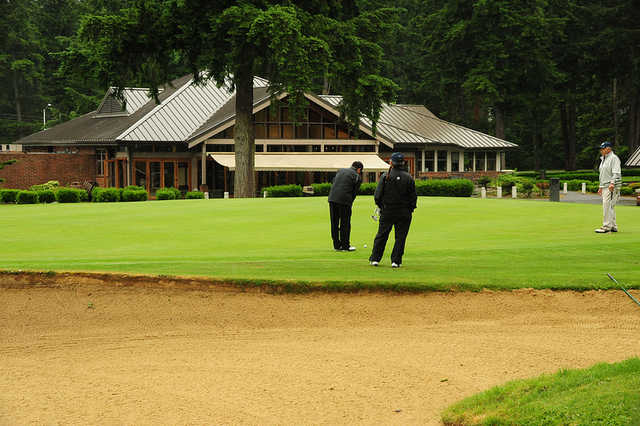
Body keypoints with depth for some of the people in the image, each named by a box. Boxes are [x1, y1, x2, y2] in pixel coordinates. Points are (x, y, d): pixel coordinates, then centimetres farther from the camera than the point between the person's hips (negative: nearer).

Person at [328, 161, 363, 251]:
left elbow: (333, 182, 17)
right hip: (344, 200, -5)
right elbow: (354, 193, 3)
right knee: (345, 223, 4)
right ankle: (345, 246, 8)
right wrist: (349, 203, 10)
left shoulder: (340, 171, 19)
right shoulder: (357, 177, 3)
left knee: (334, 223, 11)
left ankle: (337, 245, 18)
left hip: (332, 198, 5)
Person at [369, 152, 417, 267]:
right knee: (400, 237, 6)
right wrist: (410, 210, 12)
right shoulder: (408, 178, -3)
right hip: (404, 213, 0)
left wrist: (381, 207, 11)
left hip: (387, 211, 0)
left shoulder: (385, 176, -6)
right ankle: (396, 261, 3)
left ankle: (375, 259, 14)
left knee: (381, 235, 11)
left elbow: (377, 196, -5)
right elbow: (413, 197, 0)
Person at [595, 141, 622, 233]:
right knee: (610, 207, 10)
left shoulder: (614, 158, -9)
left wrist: (612, 183, -31)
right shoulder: (603, 159, 21)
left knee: (607, 206, -14)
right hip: (605, 187, 10)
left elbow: (616, 173, -19)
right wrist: (601, 187, 25)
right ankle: (613, 226, 15)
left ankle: (606, 227, -14)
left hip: (612, 187, -10)